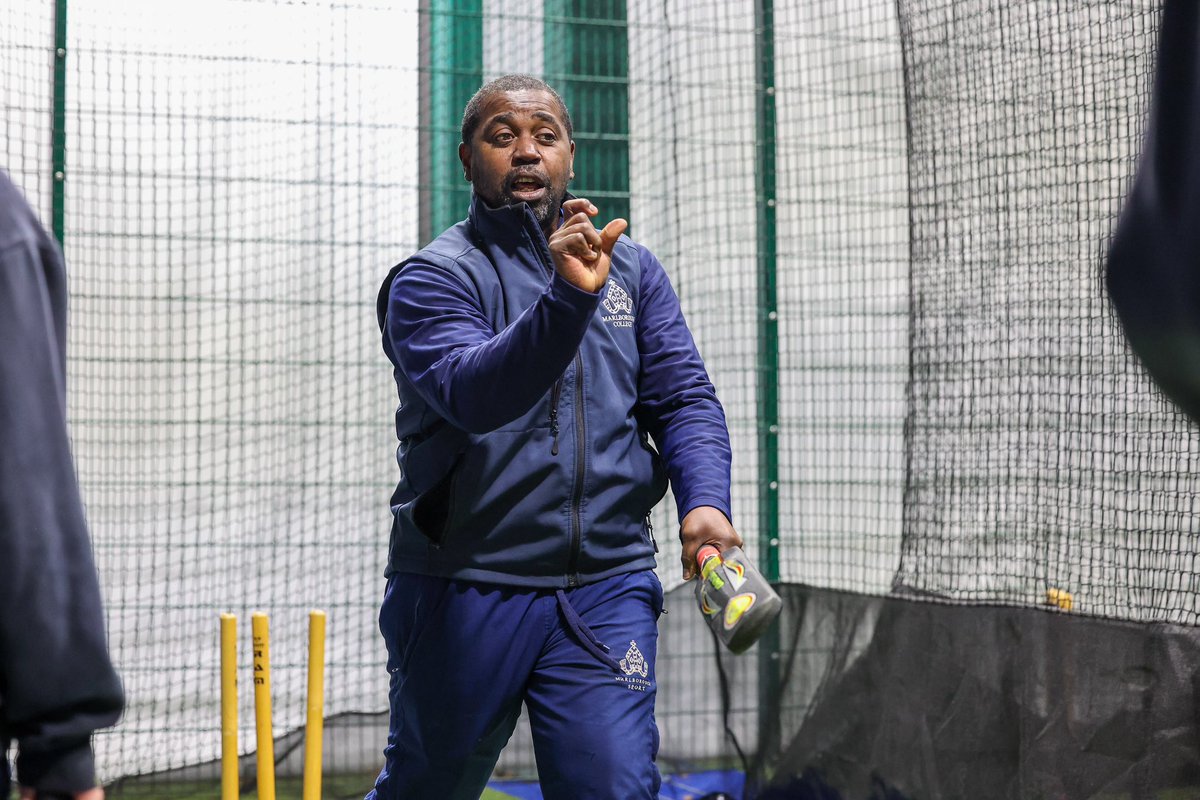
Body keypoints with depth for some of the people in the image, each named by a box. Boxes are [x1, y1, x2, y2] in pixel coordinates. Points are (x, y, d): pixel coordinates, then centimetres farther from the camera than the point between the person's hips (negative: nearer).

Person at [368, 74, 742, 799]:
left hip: (606, 591, 2)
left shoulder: (632, 268, 11)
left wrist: (704, 499, -14)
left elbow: (684, 398, 5)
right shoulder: (433, 277, -4)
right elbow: (472, 393, -23)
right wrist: (567, 298, -37)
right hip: (463, 594, -2)